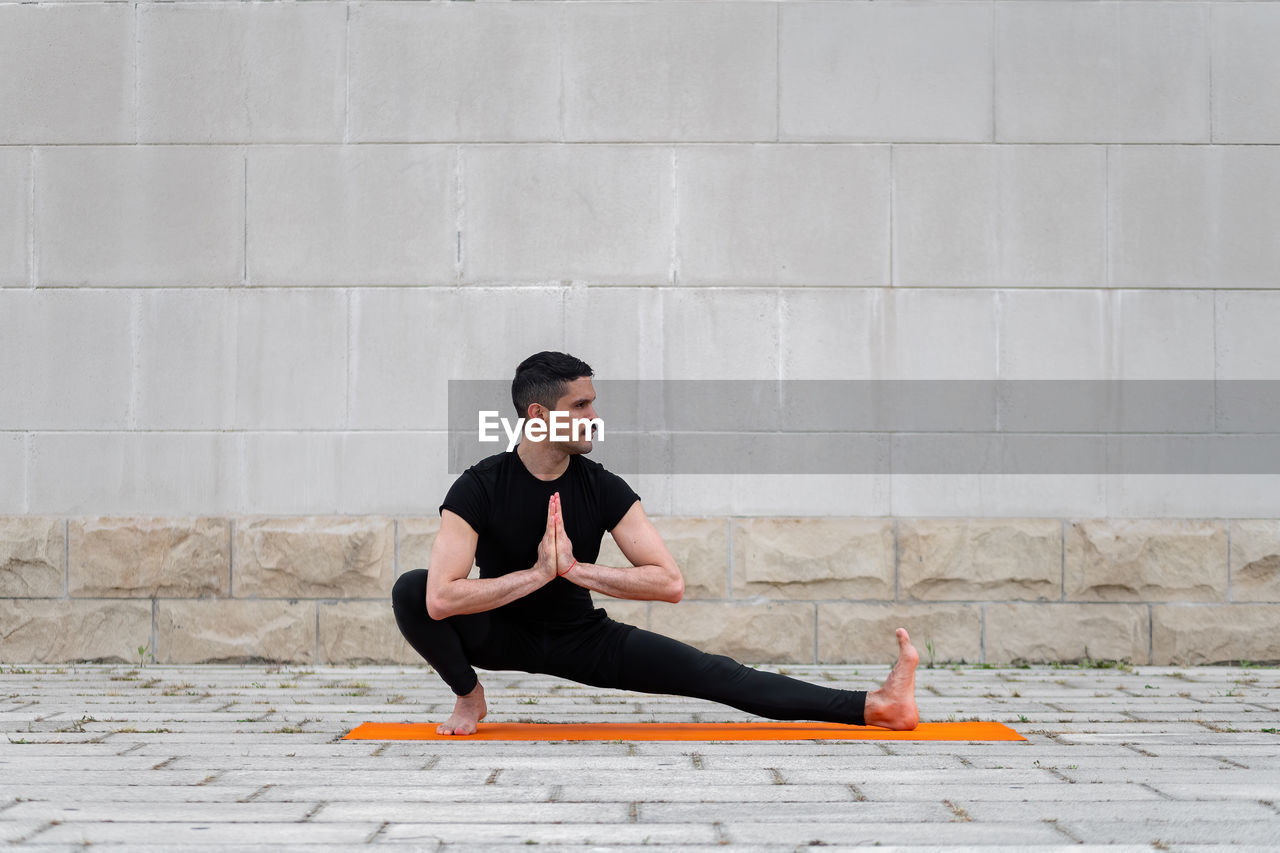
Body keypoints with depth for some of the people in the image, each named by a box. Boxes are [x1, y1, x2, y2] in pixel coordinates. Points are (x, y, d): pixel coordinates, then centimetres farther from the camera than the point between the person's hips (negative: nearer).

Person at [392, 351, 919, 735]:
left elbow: (670, 583, -19)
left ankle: (871, 708, -23)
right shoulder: (480, 488, -21)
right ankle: (468, 696, -4)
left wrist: (573, 568, -26)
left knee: (713, 674, -14)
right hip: (502, 636, -1)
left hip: (583, 638, 1)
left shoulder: (602, 488, -13)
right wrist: (539, 573, -30)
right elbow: (441, 598, -33)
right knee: (411, 589, -31)